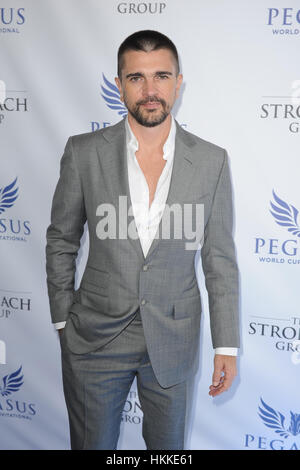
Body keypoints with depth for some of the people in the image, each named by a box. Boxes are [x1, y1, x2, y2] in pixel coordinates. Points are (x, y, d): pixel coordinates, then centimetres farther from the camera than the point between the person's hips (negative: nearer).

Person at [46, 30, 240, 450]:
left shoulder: (211, 161, -6)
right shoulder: (84, 152, -7)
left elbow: (221, 260, -1)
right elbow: (61, 242, 3)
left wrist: (226, 346, -1)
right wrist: (63, 320, 2)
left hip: (172, 342, 1)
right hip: (95, 337, 0)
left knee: (169, 446, 18)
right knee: (93, 445, 14)